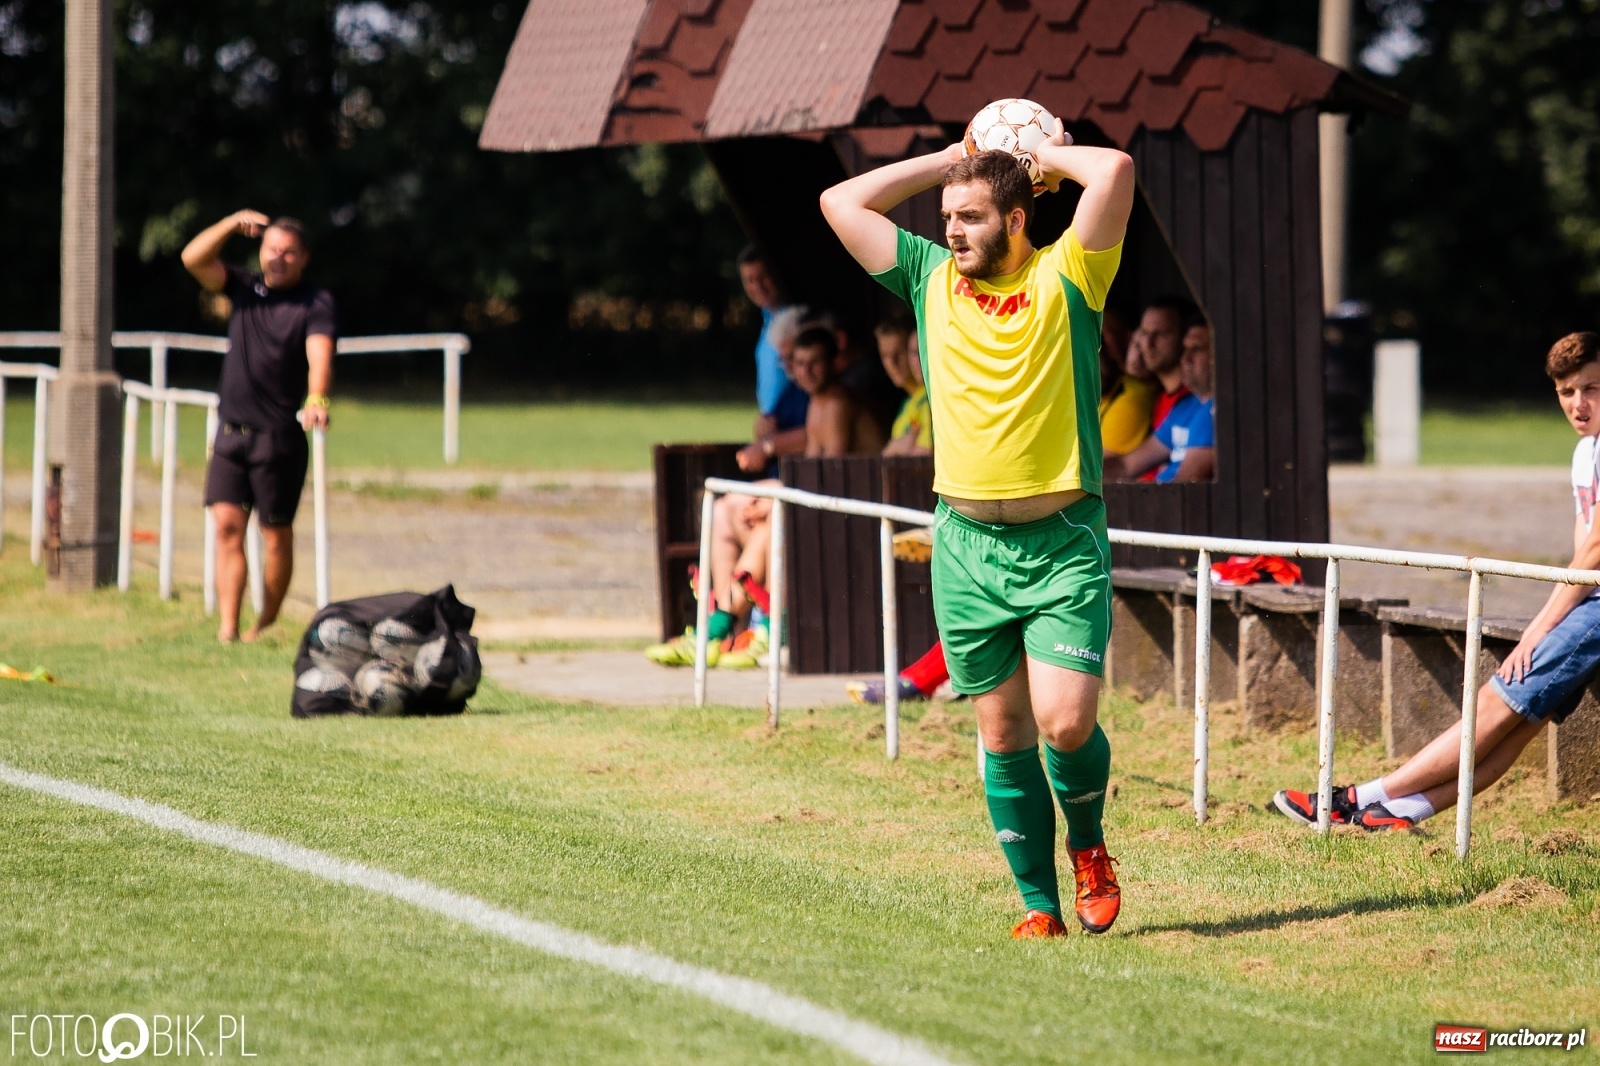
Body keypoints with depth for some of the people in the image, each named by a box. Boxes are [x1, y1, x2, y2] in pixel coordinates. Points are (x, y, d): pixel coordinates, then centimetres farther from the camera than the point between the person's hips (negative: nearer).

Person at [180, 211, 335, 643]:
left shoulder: (316, 303, -2)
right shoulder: (244, 288, 11)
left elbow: (320, 354, -20)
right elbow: (194, 259, 0)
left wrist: (316, 400, -38)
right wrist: (234, 223, -12)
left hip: (280, 434, -4)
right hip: (231, 430, 4)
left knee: (277, 534, 3)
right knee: (227, 524, -8)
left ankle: (266, 624, 16)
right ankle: (227, 626, -13)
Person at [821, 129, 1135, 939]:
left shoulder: (1064, 278, -2)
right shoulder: (930, 278, 10)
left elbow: (1114, 170, -16)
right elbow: (840, 202, 10)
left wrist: (1047, 152, 3)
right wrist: (949, 160, 11)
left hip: (1063, 543, -4)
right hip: (966, 543, 4)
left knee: (1065, 721, -14)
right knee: (1002, 734, 5)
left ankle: (1088, 844, 15)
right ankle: (1037, 905, 12)